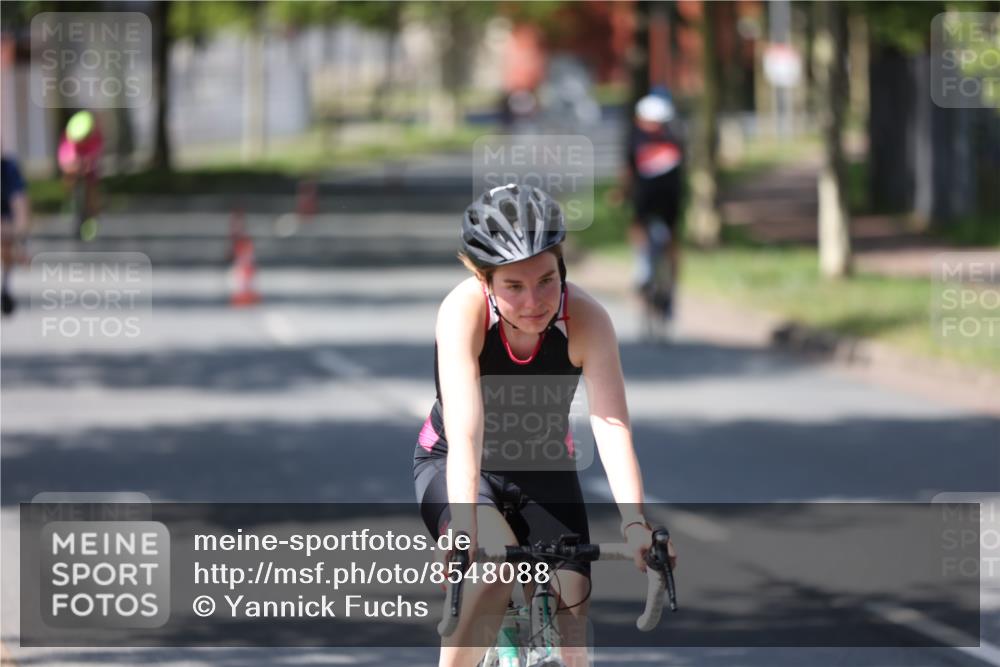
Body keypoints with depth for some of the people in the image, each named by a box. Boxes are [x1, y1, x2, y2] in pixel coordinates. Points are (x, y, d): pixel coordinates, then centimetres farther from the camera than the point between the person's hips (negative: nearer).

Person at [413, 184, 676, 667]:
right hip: (452, 465, -2)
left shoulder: (586, 319, -26)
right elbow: (465, 431, -39)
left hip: (543, 472, 2)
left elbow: (611, 425, -34)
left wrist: (634, 522, -47)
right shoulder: (464, 311, -31)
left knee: (569, 609, -11)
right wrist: (465, 526, -51)